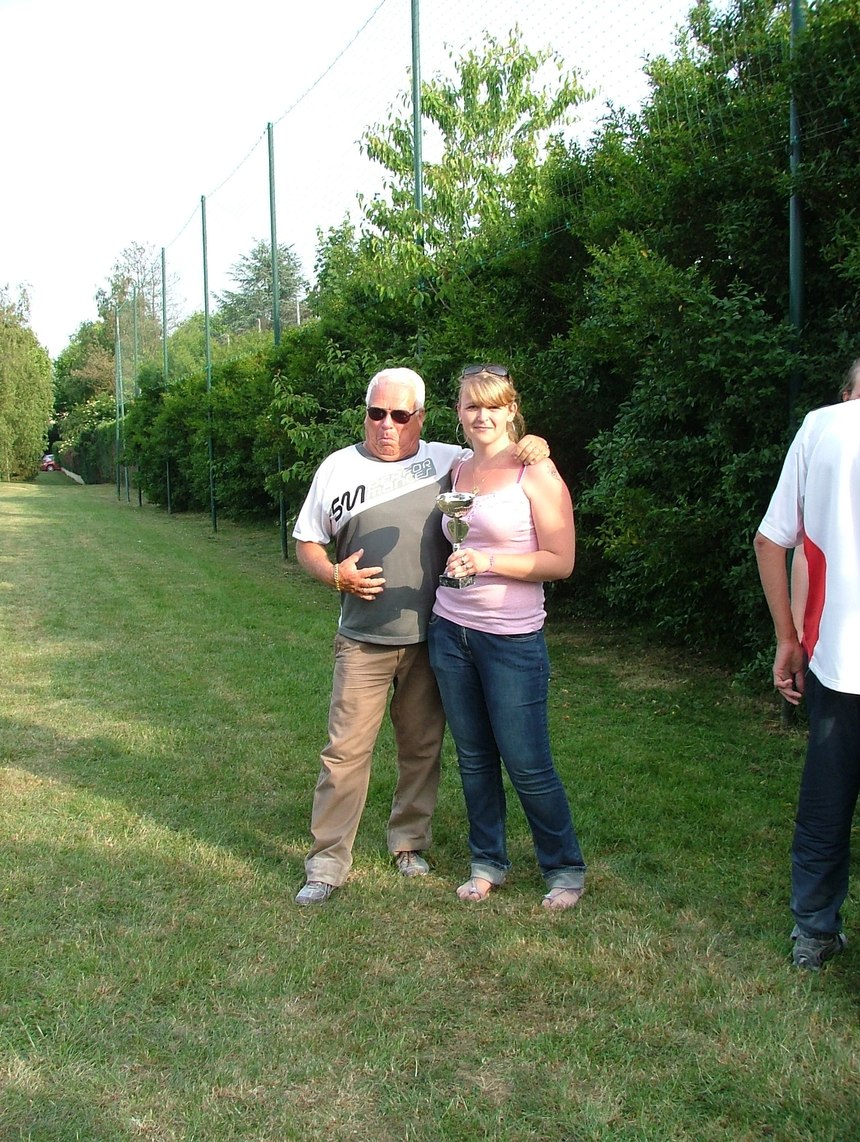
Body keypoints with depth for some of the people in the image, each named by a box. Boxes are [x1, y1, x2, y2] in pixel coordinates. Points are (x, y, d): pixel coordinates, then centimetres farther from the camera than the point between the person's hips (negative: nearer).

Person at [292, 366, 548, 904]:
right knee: (346, 749, -1)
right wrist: (335, 574, -11)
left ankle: (409, 842, 31)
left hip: (431, 637, 1)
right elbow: (307, 543, 9)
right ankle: (328, 862, 10)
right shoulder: (338, 468, 3)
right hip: (364, 640, -1)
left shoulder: (447, 460, 2)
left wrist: (532, 447, -14)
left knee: (422, 748, 13)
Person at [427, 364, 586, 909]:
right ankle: (488, 862, 30)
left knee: (527, 764, 1)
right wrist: (455, 566, 2)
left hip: (513, 639, -5)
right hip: (451, 632, 6)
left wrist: (487, 562, -19)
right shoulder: (457, 471, 9)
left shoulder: (536, 472, -9)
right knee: (474, 758, 14)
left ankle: (566, 867, 21)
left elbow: (561, 561, -12)